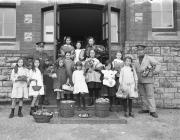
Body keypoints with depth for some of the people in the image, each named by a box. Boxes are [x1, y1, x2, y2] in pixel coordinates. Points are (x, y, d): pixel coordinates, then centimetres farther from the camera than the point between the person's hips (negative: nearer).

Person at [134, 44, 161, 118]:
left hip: (148, 80, -5)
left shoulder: (149, 58, -3)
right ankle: (145, 109, 17)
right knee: (143, 95, 8)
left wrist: (154, 72, -15)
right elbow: (136, 70, 21)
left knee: (150, 95, -6)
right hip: (140, 81, 6)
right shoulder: (137, 60, 13)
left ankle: (152, 111, -5)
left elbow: (158, 64, -4)